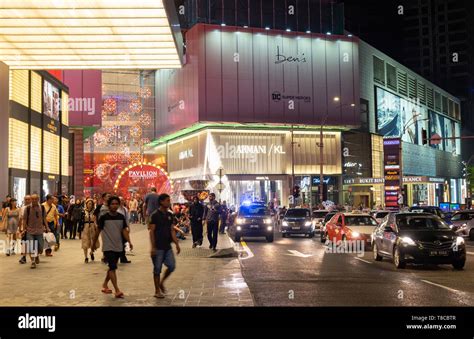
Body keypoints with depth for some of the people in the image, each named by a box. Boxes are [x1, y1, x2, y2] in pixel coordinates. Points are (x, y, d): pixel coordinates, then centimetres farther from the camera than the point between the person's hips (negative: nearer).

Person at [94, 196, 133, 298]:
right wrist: (94, 243, 6)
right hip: (108, 247, -5)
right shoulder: (104, 218, -9)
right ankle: (117, 290, -14)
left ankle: (105, 285, 36)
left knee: (112, 267, 17)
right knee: (113, 267, -13)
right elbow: (98, 231, 0)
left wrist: (129, 242, -12)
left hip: (118, 247, 5)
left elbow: (124, 230, 1)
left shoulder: (121, 217, 2)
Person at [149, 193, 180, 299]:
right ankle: (157, 291, 14)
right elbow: (151, 232, -11)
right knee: (157, 269, 3)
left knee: (172, 266, 2)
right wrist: (153, 247, -17)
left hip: (167, 246, 6)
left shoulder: (170, 215, 9)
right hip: (158, 247, -6)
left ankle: (161, 282, 25)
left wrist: (177, 244, 7)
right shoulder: (155, 215, -9)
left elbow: (172, 231, 12)